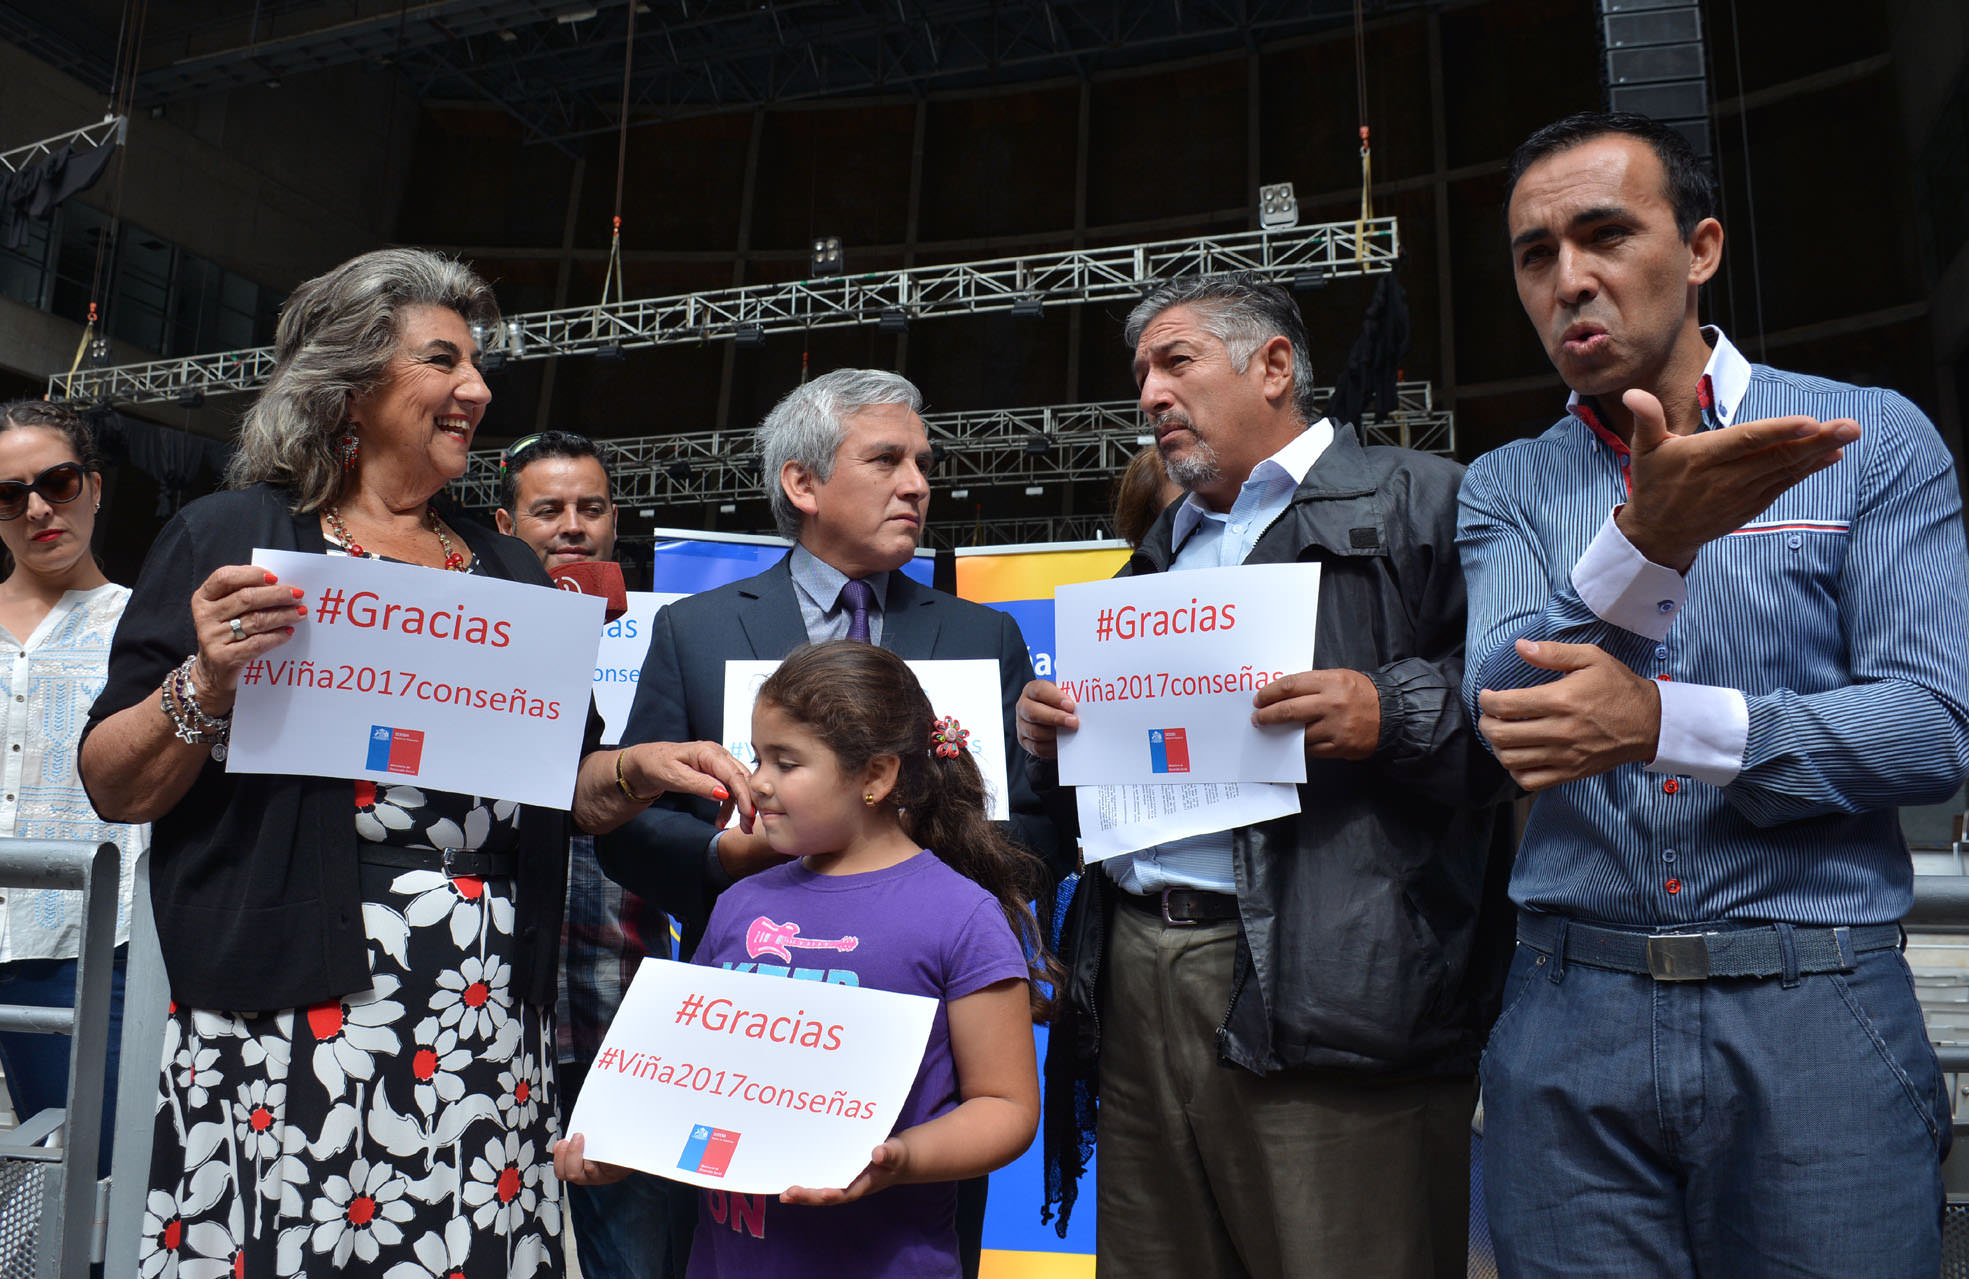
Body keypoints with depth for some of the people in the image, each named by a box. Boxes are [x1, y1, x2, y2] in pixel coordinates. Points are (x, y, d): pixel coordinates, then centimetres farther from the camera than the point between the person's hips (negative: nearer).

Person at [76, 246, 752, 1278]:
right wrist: (208, 683, -17)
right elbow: (113, 789, 0)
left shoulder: (512, 573, 15)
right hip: (286, 1027, -3)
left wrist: (642, 769, -2)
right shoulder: (232, 538, 2)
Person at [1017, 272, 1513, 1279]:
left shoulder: (1419, 502, 3)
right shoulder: (1160, 554, 25)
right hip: (1136, 989, 7)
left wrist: (1393, 715, -21)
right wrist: (1048, 732, 11)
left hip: (1327, 999, -6)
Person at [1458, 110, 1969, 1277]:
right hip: (1571, 1022, 1)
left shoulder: (1874, 442, 1)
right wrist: (1647, 541, -26)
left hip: (1819, 1016, -1)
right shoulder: (1506, 489, 5)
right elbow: (1503, 711, -10)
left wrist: (1657, 724, -20)